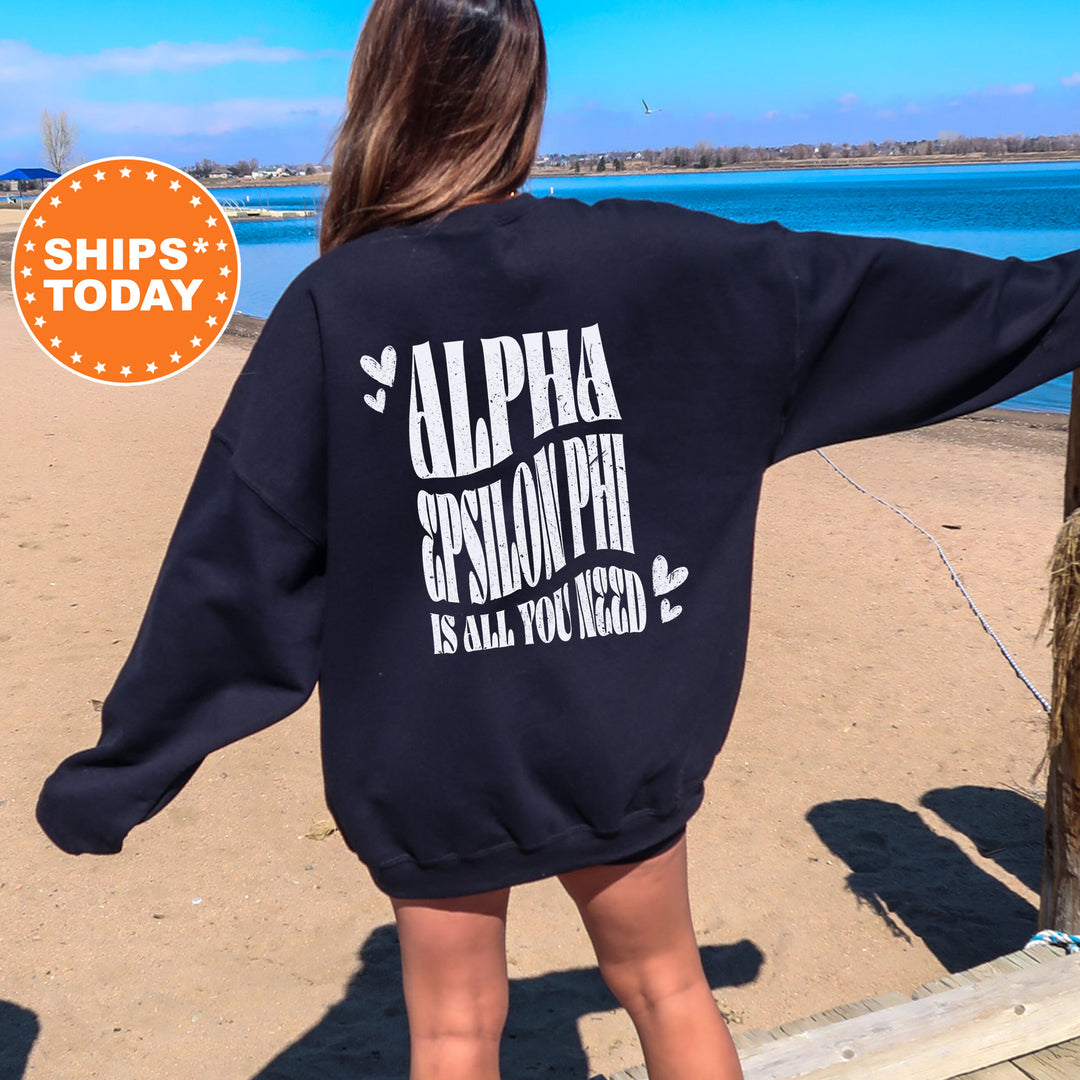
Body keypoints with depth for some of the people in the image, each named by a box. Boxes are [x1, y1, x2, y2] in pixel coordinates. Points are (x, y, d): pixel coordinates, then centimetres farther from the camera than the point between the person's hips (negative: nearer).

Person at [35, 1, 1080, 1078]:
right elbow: (866, 291, 0)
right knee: (666, 987, 25)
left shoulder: (333, 305, -14)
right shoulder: (648, 258, -9)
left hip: (430, 758, -1)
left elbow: (236, 558, -12)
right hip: (616, 736, 2)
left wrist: (116, 773, -2)